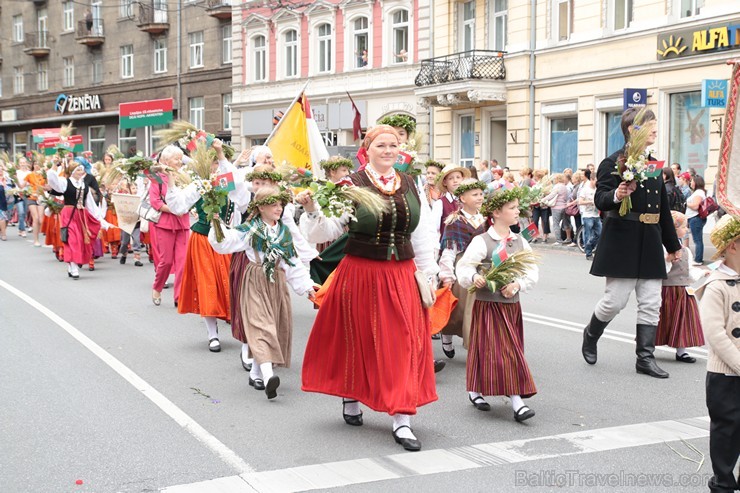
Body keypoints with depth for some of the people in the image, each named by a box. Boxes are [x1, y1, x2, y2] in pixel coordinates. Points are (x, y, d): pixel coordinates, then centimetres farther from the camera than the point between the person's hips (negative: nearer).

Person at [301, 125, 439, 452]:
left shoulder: (410, 186, 7)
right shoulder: (352, 185, -5)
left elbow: (423, 235, 12)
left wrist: (427, 275, 11)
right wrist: (313, 210, -28)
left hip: (402, 275, 3)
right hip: (360, 274, -3)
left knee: (403, 343, -1)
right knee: (359, 340, 10)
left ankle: (402, 421, 2)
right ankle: (350, 398, 36)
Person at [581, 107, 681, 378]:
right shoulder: (613, 162, -7)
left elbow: (663, 208, 20)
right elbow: (600, 200, -12)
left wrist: (673, 245, 23)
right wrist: (616, 196, -35)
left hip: (650, 242, 7)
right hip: (622, 243, -7)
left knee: (651, 304, 4)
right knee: (615, 300, -2)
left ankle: (645, 358, 11)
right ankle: (590, 335, 25)